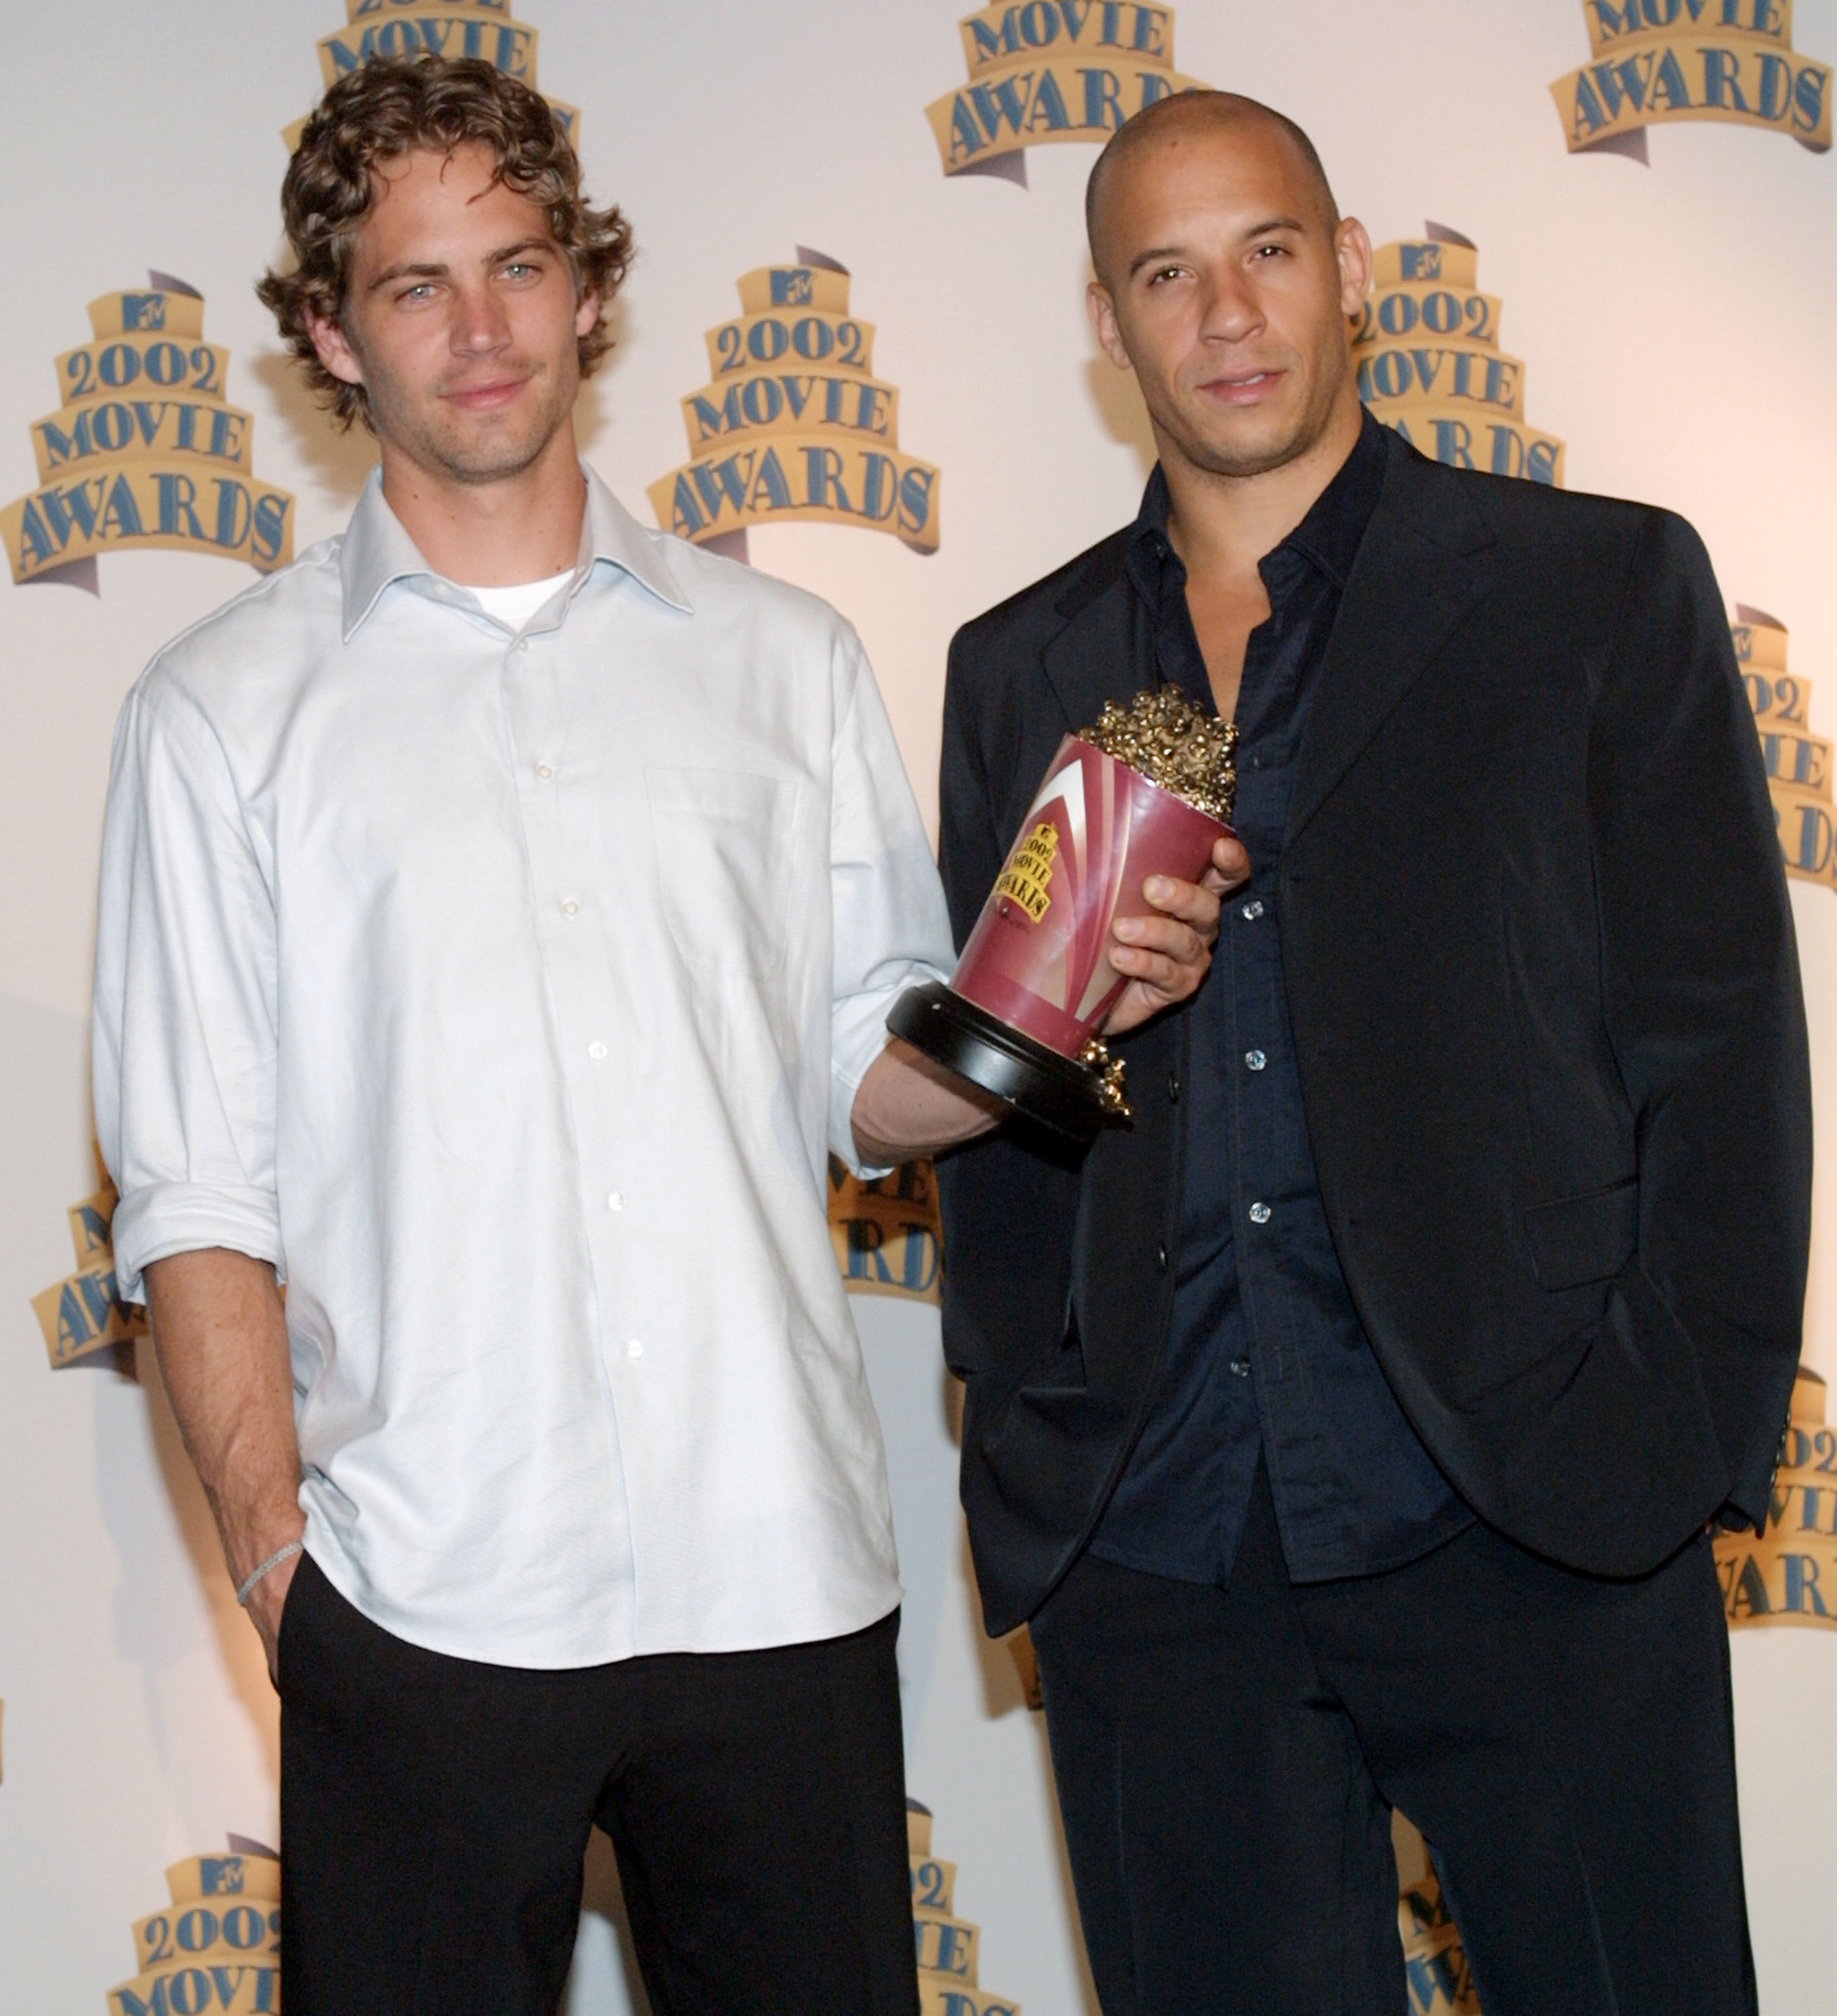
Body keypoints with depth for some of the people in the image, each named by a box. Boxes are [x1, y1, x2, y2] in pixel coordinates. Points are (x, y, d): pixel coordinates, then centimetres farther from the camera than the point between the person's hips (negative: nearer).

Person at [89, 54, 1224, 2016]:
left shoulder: (781, 656, 12)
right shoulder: (228, 708, 6)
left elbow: (872, 1075, 14)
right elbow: (194, 1181, 2)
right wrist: (274, 1544, -7)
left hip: (783, 1571, 2)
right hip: (421, 1612, -2)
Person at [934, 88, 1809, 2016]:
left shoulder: (1601, 590, 5)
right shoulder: (1022, 670, 14)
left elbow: (1719, 1042, 1)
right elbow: (985, 1100, 16)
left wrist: (1690, 1446, -6)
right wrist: (1021, 1426, 6)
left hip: (1538, 1538, -2)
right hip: (1149, 1558, 3)